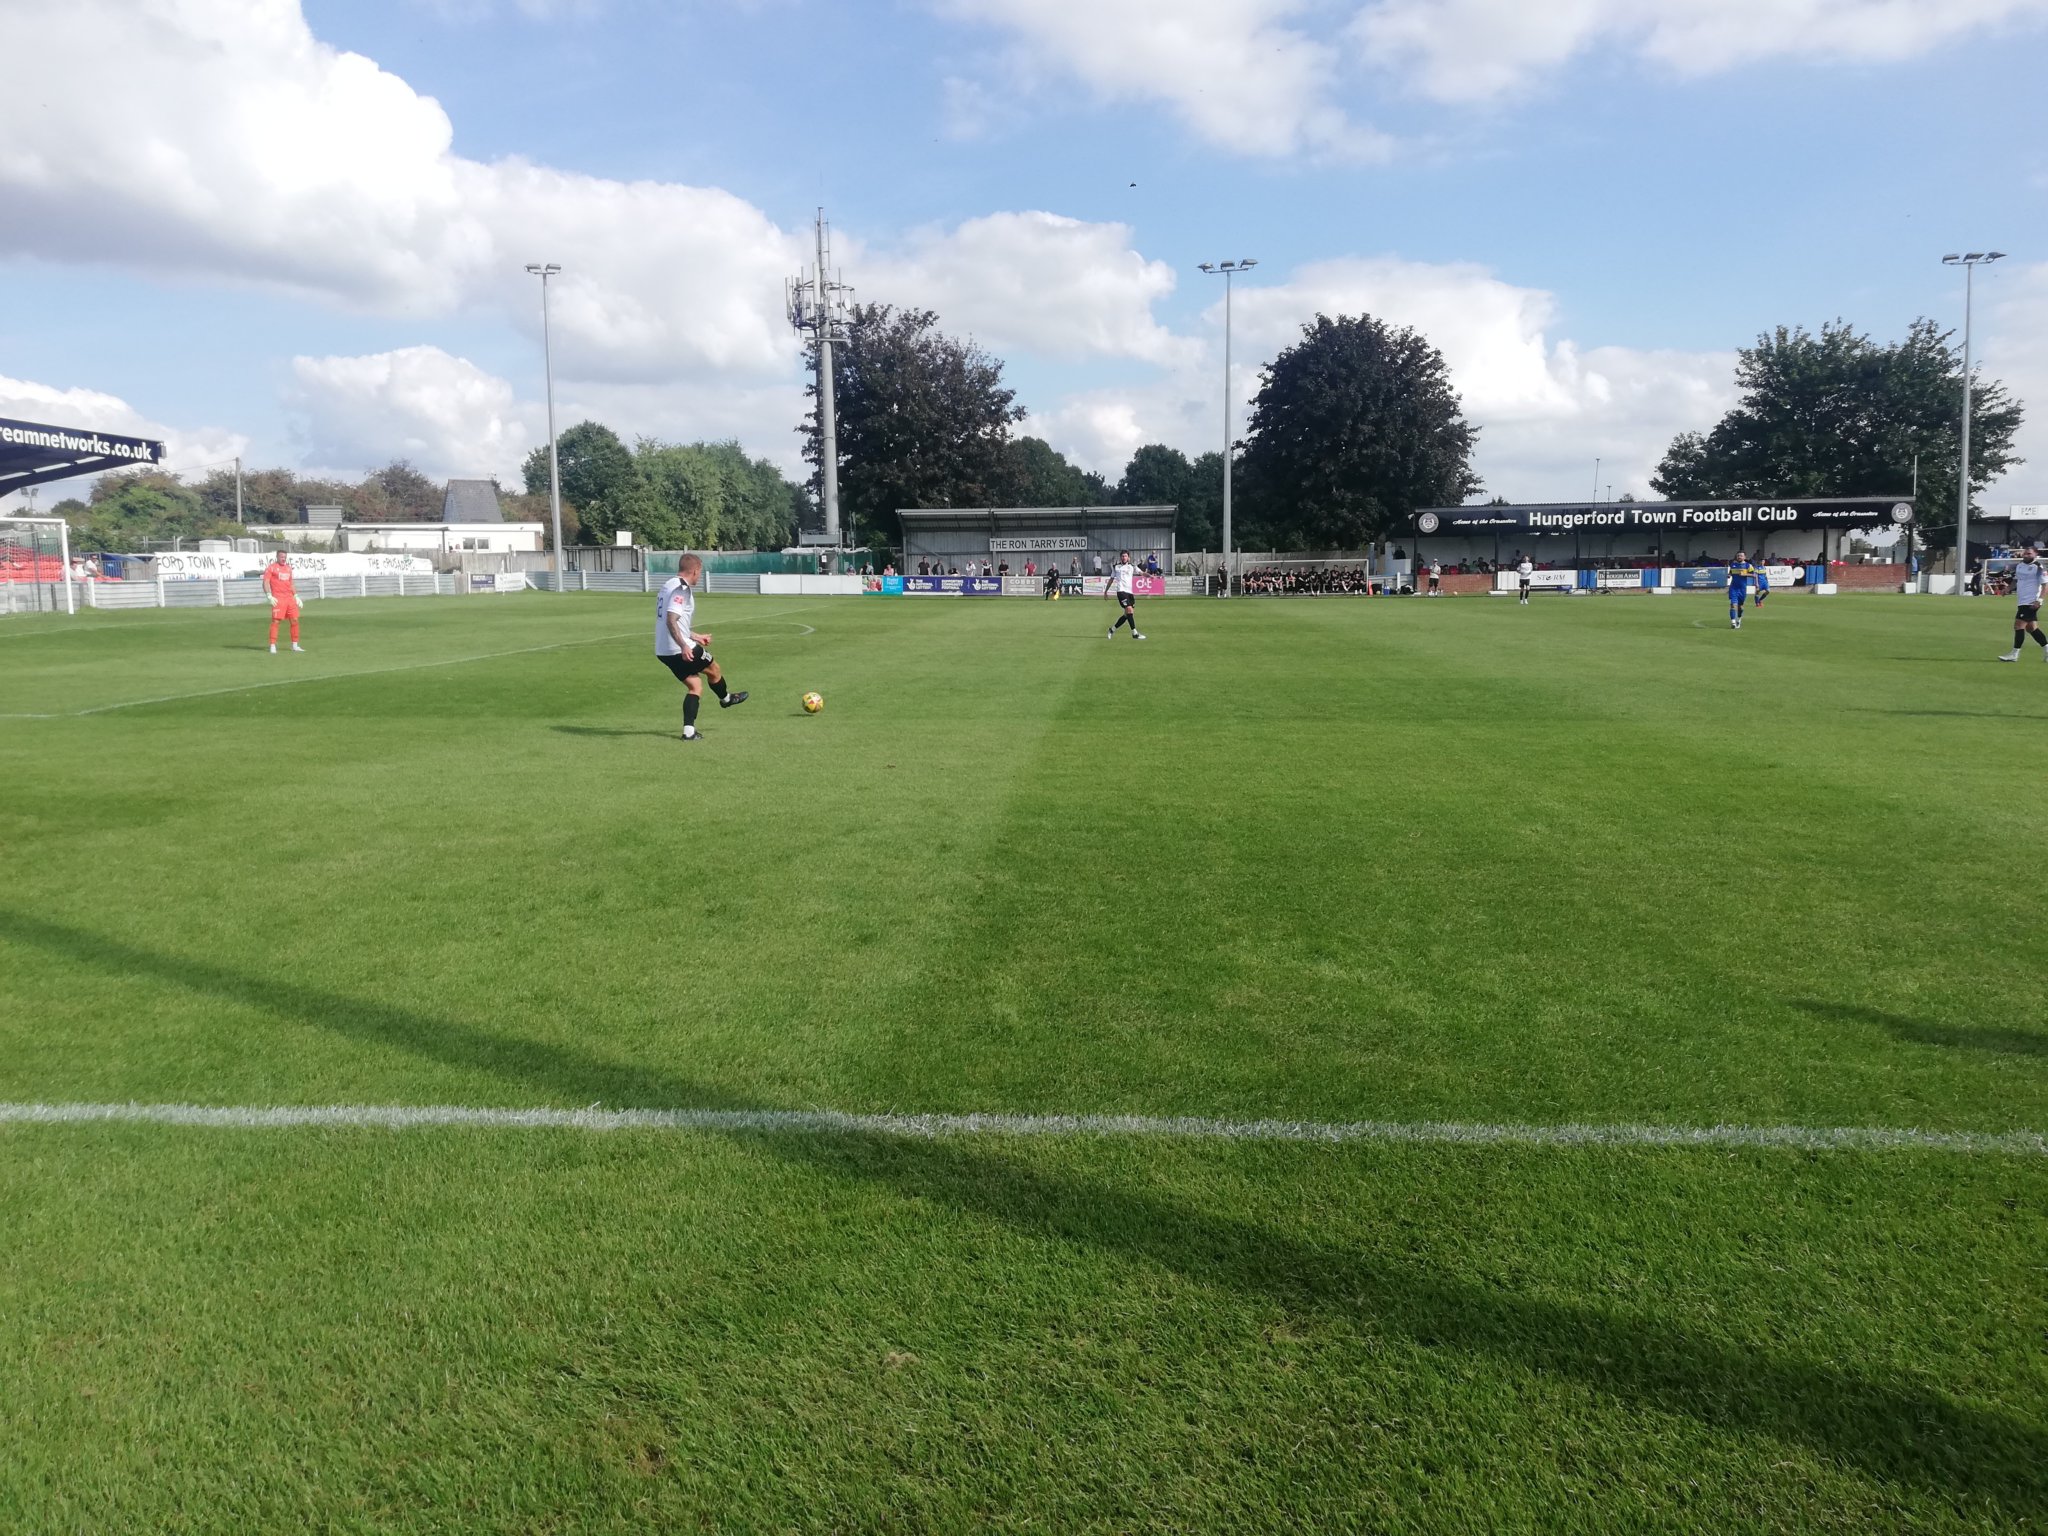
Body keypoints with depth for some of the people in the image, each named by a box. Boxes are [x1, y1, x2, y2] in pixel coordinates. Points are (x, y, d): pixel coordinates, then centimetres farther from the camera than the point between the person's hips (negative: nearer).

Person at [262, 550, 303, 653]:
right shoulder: (271, 568, -1)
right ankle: (273, 646, -7)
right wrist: (269, 596, -17)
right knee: (275, 621, -8)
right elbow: (265, 583, -6)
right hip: (278, 599, -6)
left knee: (295, 620, 4)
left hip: (290, 598, 6)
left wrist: (296, 596, 18)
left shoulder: (288, 568, 18)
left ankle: (295, 645, 13)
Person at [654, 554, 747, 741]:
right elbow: (671, 620, -29)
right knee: (713, 669, 17)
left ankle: (689, 730, 4)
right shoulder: (681, 589, -16)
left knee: (694, 685, 14)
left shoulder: (669, 585, 15)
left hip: (663, 652, 9)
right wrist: (684, 646, -35)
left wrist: (695, 637, 34)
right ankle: (726, 698, 44)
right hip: (681, 650, -9)